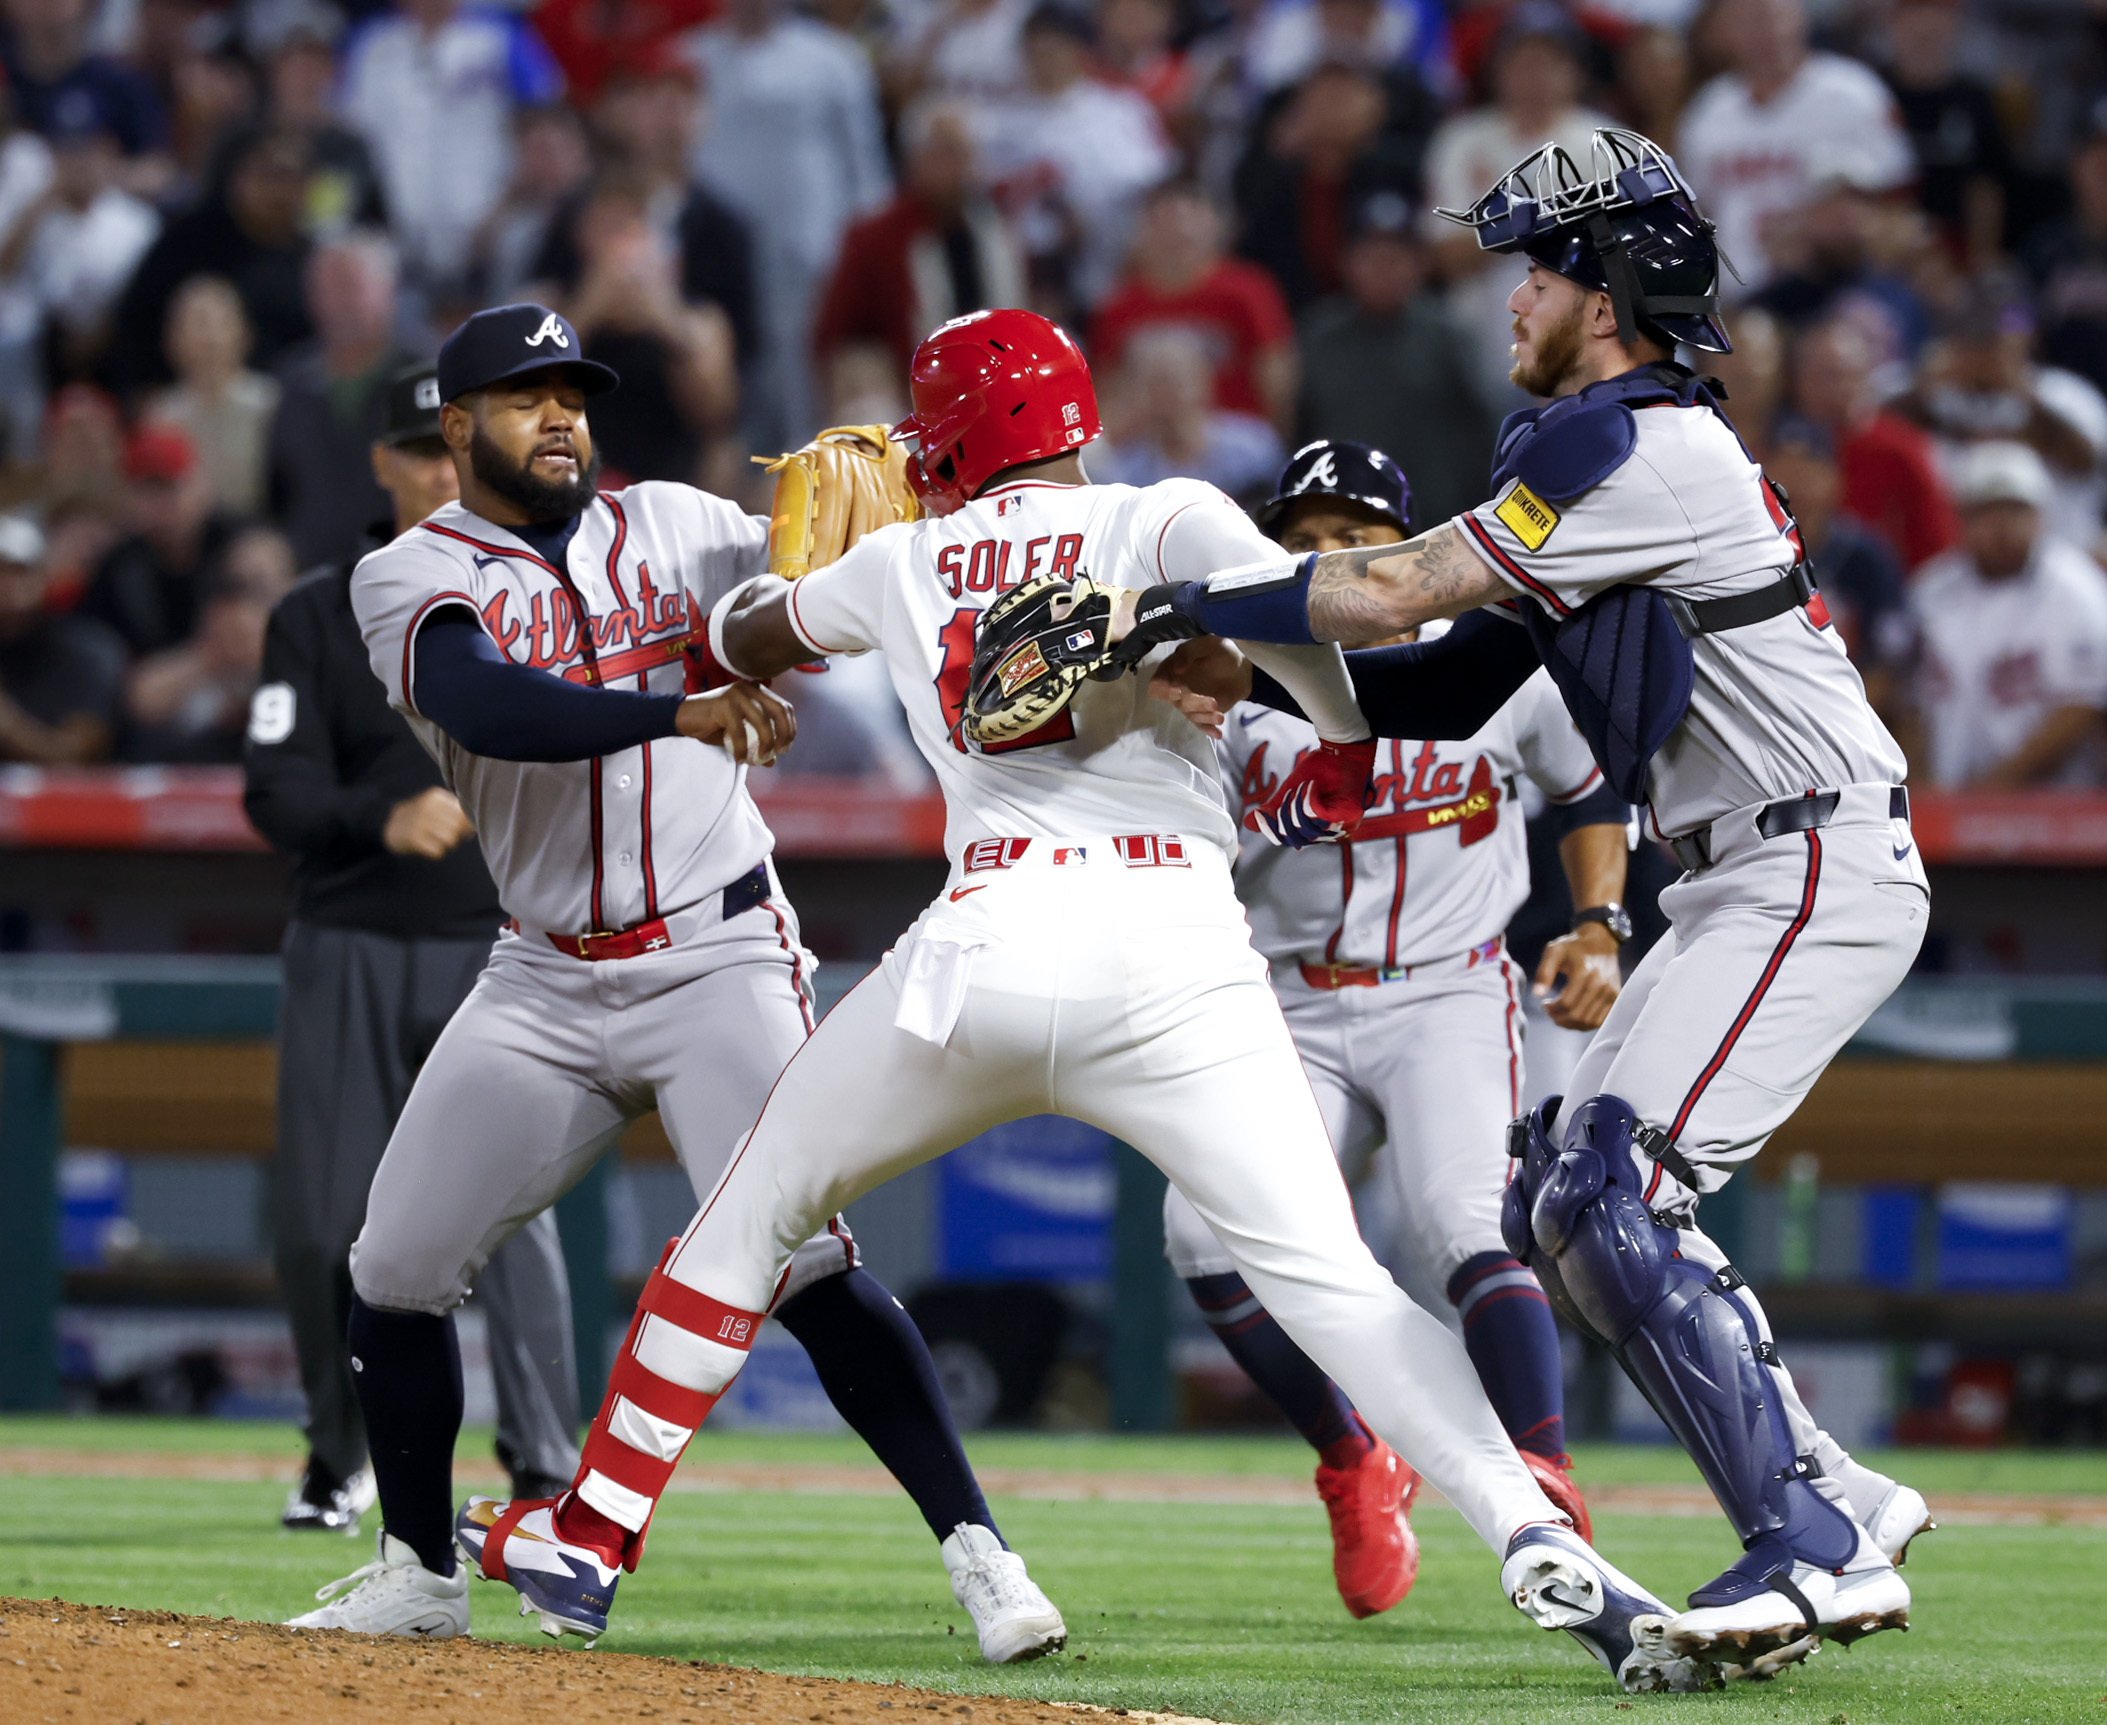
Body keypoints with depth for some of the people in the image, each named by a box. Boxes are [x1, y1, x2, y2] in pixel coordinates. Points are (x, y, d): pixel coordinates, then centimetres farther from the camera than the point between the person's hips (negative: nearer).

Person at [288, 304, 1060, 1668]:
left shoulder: (674, 529, 6)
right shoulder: (414, 577, -2)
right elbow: (489, 706, -23)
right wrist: (681, 710, -35)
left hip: (719, 958, -2)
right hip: (546, 984, 2)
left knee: (803, 1258, -18)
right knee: (396, 1271, 4)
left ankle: (977, 1548, -19)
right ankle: (421, 1571, 23)